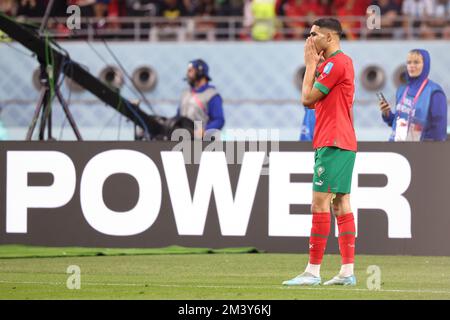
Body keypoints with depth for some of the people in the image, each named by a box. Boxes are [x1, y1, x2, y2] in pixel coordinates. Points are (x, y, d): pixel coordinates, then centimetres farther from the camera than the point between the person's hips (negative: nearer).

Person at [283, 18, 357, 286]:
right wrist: (314, 64, 14)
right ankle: (348, 271, 6)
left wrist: (310, 64, -3)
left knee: (320, 203, -10)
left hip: (333, 143, -10)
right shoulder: (342, 62, 19)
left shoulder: (336, 63, -13)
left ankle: (313, 272, -11)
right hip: (343, 143, 10)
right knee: (341, 204, 8)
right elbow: (311, 101, 20)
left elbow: (307, 98, -12)